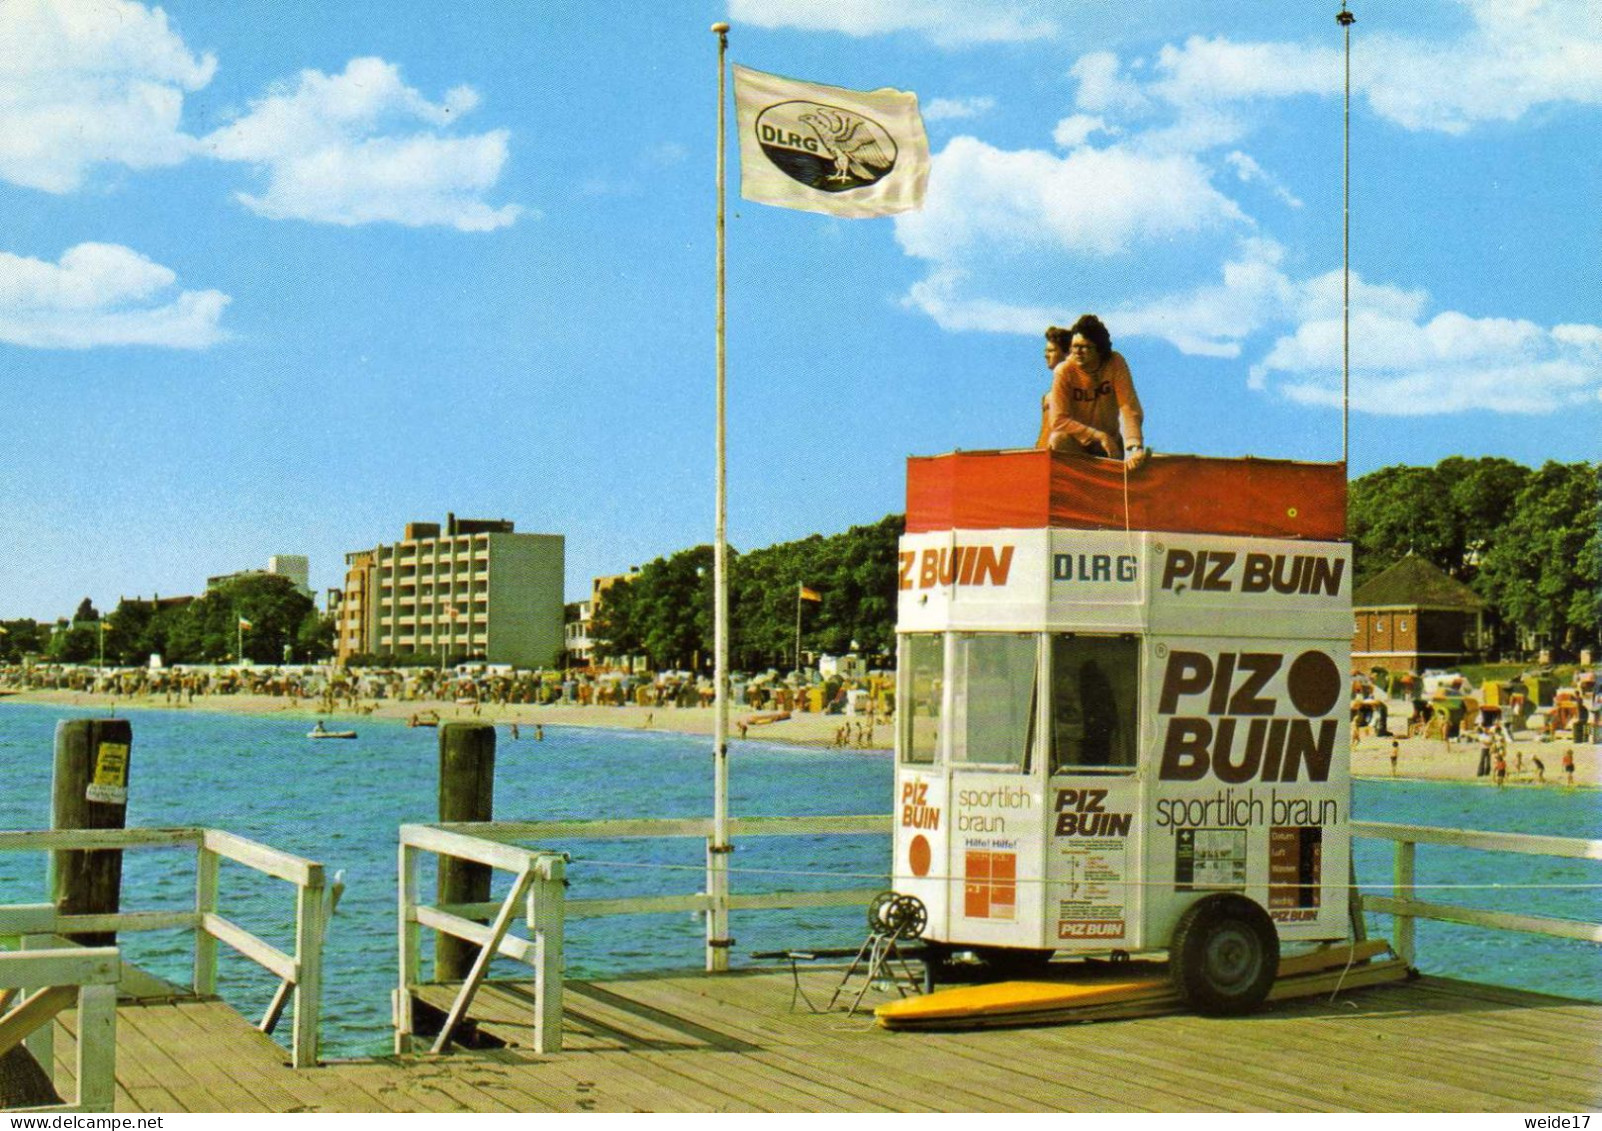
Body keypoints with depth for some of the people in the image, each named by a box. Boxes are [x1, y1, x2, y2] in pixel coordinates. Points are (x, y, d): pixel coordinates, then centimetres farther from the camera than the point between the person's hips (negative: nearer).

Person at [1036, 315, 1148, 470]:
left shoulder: (1115, 363, -13)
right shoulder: (1063, 371, -16)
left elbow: (1129, 408, -20)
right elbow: (1058, 420, -21)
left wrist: (1135, 447, -36)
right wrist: (1099, 436, -29)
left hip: (1109, 443, 1)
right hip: (1076, 442, -1)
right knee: (1058, 439, -32)